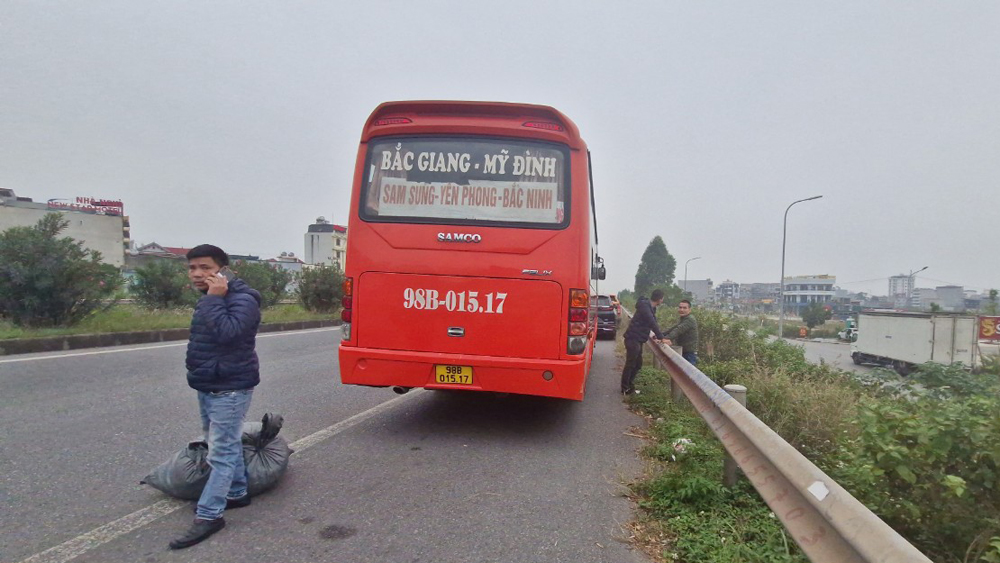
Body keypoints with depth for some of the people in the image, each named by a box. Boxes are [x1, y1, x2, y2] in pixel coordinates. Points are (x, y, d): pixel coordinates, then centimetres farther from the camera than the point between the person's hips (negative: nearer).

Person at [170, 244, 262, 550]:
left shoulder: (242, 299, -18)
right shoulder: (212, 299, 12)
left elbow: (227, 332, -35)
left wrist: (214, 298, -29)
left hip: (230, 388, -10)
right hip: (208, 387, 10)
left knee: (222, 451, -6)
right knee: (226, 445, 18)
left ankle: (208, 515, -3)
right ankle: (237, 493, 31)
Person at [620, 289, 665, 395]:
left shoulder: (650, 307, 13)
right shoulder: (644, 306, -17)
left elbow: (652, 323, 19)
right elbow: (652, 323, -24)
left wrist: (659, 336, 10)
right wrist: (661, 338, -24)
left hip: (638, 340, 10)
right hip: (633, 339, -10)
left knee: (638, 364, 16)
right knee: (630, 365, -3)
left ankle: (630, 386, 26)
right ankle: (625, 389, 5)